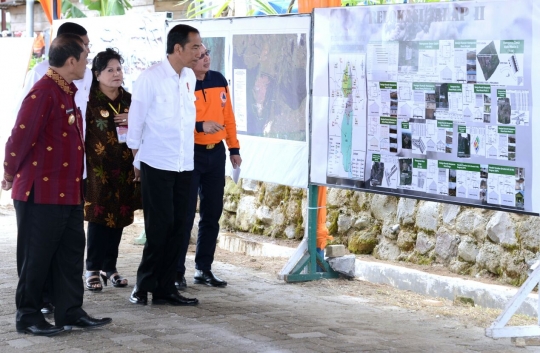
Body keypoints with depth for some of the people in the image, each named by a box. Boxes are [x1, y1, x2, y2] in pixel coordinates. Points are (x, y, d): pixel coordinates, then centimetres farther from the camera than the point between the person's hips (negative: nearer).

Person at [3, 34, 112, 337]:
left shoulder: (67, 92, 12)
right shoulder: (43, 93, -19)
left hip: (68, 193, 9)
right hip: (41, 193, -9)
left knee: (71, 253, 12)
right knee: (36, 258, 2)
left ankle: (71, 312, 20)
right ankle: (28, 317, 12)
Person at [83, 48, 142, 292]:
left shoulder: (129, 100, 11)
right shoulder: (89, 100, -5)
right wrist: (85, 166, -12)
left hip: (124, 169, 5)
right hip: (98, 169, -5)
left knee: (118, 217, 6)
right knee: (98, 217, -4)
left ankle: (110, 267, 17)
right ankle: (92, 269, 6)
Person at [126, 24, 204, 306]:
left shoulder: (190, 77, 8)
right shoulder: (151, 78, -11)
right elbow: (135, 121, -5)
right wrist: (137, 160, 0)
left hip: (184, 165, 6)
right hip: (157, 165, -6)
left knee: (176, 227, 7)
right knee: (159, 227, -3)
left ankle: (165, 288, 14)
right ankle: (143, 285, 11)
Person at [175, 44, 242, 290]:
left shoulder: (219, 81, 6)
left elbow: (228, 116, 12)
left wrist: (234, 148, 11)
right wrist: (200, 126, -29)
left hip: (216, 152, 6)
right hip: (190, 153, -6)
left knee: (212, 214, 10)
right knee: (185, 214, -4)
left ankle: (204, 269, 20)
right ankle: (177, 271, 2)